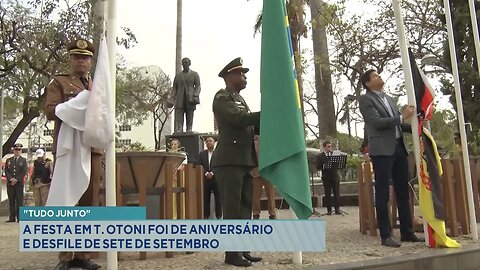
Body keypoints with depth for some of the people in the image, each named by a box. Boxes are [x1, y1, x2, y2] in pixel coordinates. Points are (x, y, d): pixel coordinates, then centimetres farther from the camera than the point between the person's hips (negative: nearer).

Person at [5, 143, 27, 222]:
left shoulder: (23, 160, 6)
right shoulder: (8, 160, 14)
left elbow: (24, 172, -2)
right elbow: (6, 171, 7)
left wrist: (16, 180, -12)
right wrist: (11, 179, -9)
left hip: (19, 183, -3)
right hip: (10, 183, 3)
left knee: (19, 201, -4)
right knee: (11, 201, 4)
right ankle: (12, 217, 8)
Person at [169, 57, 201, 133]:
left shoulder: (195, 74, 12)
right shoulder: (178, 75, 18)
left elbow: (198, 86, 3)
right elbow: (174, 88, 15)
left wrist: (195, 96, -13)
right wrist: (171, 99, 3)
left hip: (190, 100, -1)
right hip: (180, 101, 2)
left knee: (189, 121, -2)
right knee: (178, 122, -8)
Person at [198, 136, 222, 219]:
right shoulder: (202, 154, 14)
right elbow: (200, 165, 6)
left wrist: (212, 173, -12)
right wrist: (206, 173, -8)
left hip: (216, 178, -2)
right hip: (205, 179, 3)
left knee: (218, 198, -1)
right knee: (205, 198, 2)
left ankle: (219, 215, 6)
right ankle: (206, 215, 9)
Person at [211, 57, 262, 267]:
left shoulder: (239, 99, 22)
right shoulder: (222, 97, -5)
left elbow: (249, 125, 19)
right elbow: (238, 118, -20)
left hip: (244, 161, 9)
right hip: (229, 161, -9)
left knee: (245, 207, 10)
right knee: (232, 209, -5)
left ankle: (243, 249, 18)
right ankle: (232, 252, 3)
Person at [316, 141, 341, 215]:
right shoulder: (320, 156, 2)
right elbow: (318, 167, -2)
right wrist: (324, 166, -21)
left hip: (335, 176, 2)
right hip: (326, 178, -2)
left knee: (337, 193, 1)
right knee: (327, 194, 1)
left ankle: (337, 209, 8)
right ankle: (329, 210, 8)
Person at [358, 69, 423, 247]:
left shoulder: (389, 98, 21)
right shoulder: (365, 100, -2)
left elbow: (398, 124, 23)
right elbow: (377, 122, -15)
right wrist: (402, 117, -14)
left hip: (399, 148, 8)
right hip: (382, 150, -7)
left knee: (403, 192, 9)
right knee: (383, 194, -4)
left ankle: (407, 232, 17)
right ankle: (386, 235, 0)